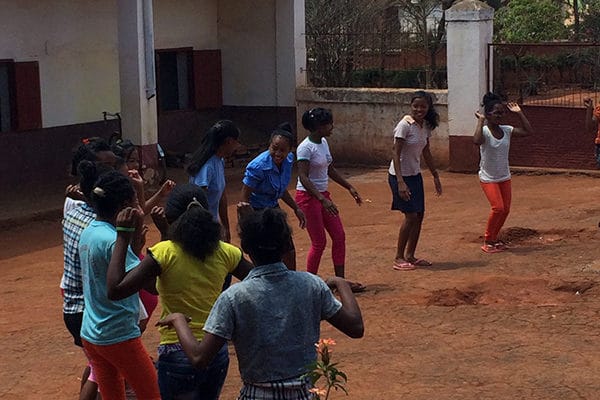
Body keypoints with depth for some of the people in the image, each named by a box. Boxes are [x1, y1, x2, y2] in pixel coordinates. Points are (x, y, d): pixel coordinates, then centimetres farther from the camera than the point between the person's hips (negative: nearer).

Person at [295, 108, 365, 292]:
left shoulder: (323, 143, 7)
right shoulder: (306, 148, -19)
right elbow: (303, 178, -25)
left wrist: (350, 188, 17)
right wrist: (322, 200, -32)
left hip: (323, 195, 9)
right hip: (308, 196, -9)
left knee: (339, 237, 7)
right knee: (319, 242, -3)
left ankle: (340, 281, 14)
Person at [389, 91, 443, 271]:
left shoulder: (426, 126, 4)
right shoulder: (404, 125, -19)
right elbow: (396, 154, -20)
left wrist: (435, 176, 18)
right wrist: (400, 182, -26)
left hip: (415, 175, 8)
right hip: (400, 175, -8)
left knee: (419, 215, 8)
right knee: (411, 216, -9)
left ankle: (410, 256, 20)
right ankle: (399, 258, 2)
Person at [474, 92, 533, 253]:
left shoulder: (507, 130, -1)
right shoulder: (484, 131, -18)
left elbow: (528, 131, -4)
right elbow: (477, 141, -41)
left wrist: (519, 113, -4)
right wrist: (480, 121, -32)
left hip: (504, 177, 6)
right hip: (488, 178, -6)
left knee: (505, 209, 7)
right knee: (498, 208, -15)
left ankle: (494, 238, 25)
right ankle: (487, 241, 1)